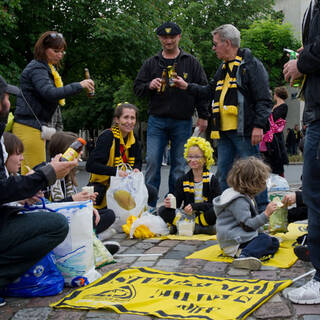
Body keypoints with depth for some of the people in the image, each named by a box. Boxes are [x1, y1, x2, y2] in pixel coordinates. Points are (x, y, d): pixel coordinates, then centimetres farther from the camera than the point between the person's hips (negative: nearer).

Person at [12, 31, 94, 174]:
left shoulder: (49, 68, 19)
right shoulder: (36, 68, -12)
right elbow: (49, 93, -28)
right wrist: (78, 86, -29)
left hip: (38, 126, 9)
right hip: (28, 127, -9)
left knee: (28, 173, 9)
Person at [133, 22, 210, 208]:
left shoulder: (191, 63, 7)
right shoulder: (151, 63, 11)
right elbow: (137, 88, 10)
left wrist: (203, 116, 0)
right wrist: (149, 86, -12)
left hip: (183, 122, 0)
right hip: (157, 121, 1)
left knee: (179, 166, 5)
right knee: (152, 163, -3)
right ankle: (149, 205, 6)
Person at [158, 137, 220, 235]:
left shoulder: (211, 179, -1)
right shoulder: (183, 180, 9)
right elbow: (177, 203, 2)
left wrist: (194, 206, -24)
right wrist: (170, 203, -22)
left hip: (204, 216, -3)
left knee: (216, 211, -34)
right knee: (162, 210, -16)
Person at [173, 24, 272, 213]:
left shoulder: (251, 65, -5)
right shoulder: (224, 68, 20)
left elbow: (264, 99, -11)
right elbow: (211, 92, 31)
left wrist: (259, 125, -18)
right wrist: (187, 87, 25)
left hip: (244, 131, -8)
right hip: (225, 132, 8)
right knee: (224, 174, 11)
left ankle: (263, 211, 4)